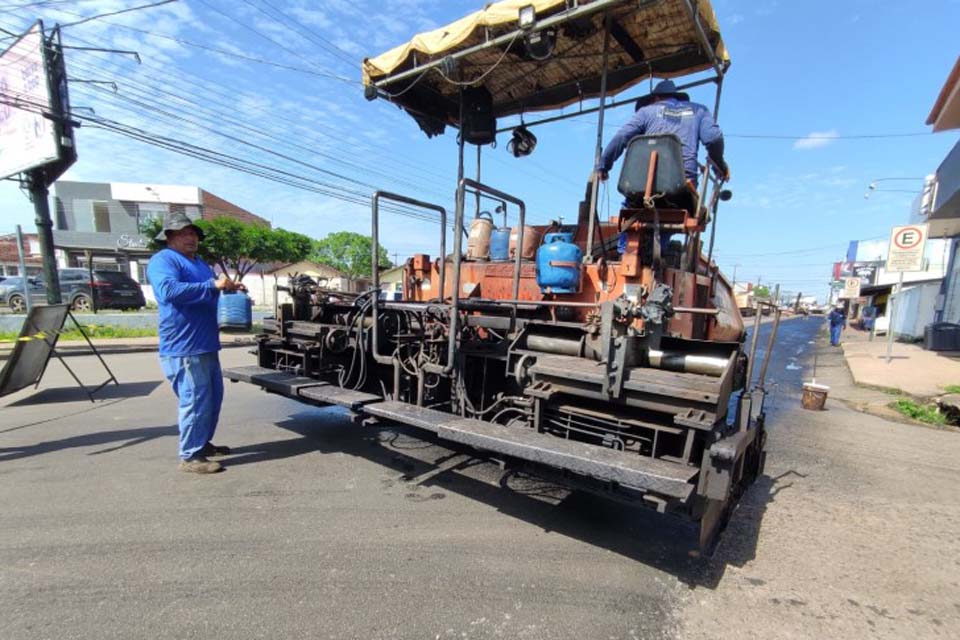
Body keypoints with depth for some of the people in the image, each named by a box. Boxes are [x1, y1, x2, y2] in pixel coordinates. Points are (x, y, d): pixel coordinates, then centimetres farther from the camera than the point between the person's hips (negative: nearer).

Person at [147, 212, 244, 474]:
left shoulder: (200, 264, 23)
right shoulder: (163, 260, -7)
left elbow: (212, 296, 31)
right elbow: (168, 290, -26)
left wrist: (231, 289, 11)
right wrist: (213, 285, -29)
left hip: (206, 345, 10)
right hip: (183, 348, -10)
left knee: (214, 397, 17)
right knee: (195, 401, -7)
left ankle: (203, 443, 32)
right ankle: (190, 456, 4)